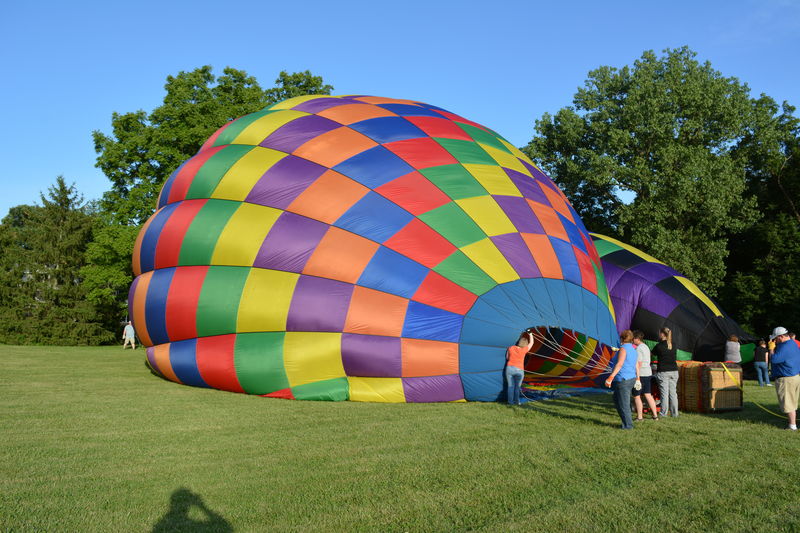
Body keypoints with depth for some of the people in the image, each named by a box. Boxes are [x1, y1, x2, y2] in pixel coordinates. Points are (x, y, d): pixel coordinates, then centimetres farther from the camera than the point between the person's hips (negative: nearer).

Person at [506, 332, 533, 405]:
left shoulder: (511, 348, 2)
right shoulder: (524, 350, -4)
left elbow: (507, 358, 15)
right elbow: (531, 343, 9)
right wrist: (530, 334, 22)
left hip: (509, 368, 2)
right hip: (519, 370, -2)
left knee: (511, 386, 7)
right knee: (517, 386, 11)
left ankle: (510, 401, 5)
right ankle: (516, 401, 10)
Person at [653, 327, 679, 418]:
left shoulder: (659, 346, -9)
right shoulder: (673, 346, 5)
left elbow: (653, 353, 7)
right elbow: (675, 357, 16)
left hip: (663, 372, -5)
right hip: (674, 371, 5)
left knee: (664, 393, -1)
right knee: (673, 392, 9)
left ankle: (664, 414, 2)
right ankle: (674, 413, 12)